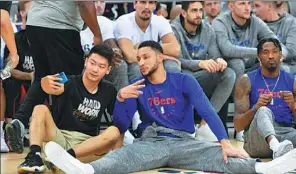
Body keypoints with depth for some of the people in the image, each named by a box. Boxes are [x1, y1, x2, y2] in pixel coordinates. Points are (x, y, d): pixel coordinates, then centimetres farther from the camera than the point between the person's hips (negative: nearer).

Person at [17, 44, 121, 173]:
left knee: (114, 132, -26)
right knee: (40, 109, -21)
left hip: (88, 143, 1)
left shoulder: (108, 90, 4)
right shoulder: (71, 82, -7)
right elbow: (56, 89, -31)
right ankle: (34, 156, -42)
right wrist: (47, 84, -53)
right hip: (60, 137, -1)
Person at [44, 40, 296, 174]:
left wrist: (225, 142, -25)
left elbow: (207, 111, -9)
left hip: (183, 141, 0)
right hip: (150, 142, 0)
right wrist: (121, 98, -12)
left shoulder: (184, 81, 5)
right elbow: (121, 127, 7)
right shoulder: (137, 87, 10)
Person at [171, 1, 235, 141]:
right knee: (187, 76, -39)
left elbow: (215, 55, 2)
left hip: (202, 77, 5)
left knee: (229, 74, -21)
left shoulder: (208, 30, 6)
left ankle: (205, 124, -25)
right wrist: (200, 63, -35)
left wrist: (219, 61, -25)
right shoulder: (174, 29, -9)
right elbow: (177, 60, -18)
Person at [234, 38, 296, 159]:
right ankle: (277, 147, -63)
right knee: (264, 111, -36)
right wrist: (256, 108, -15)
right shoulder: (247, 81, 9)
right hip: (258, 136, -2)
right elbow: (238, 126, 3)